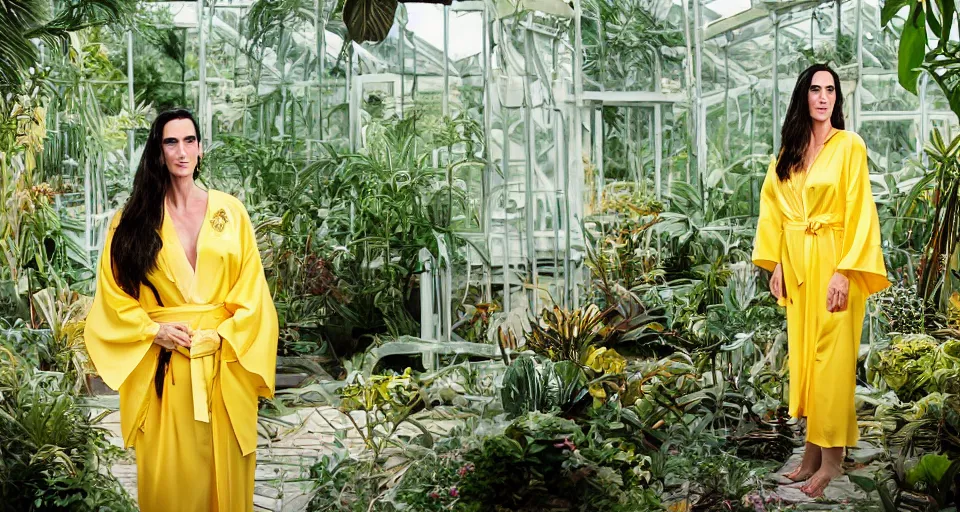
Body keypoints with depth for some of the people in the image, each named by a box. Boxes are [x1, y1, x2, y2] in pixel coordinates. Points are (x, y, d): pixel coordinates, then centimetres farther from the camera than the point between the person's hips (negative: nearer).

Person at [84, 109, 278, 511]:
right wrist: (154, 332, -10)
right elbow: (114, 291, 3)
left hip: (224, 361, 1)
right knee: (167, 470, 3)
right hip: (163, 364, 0)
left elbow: (252, 288, 3)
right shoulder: (134, 218, 2)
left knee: (223, 463, 5)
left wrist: (224, 334, -10)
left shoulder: (229, 212, 4)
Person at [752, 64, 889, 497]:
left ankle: (832, 457, 4)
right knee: (803, 353, 9)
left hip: (833, 261, -6)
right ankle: (812, 449, 17)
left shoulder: (849, 146, -7)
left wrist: (844, 271, -18)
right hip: (796, 263, 6)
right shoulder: (788, 152, 11)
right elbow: (773, 209, 12)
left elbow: (859, 213, -12)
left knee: (831, 357, -4)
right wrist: (775, 264, 4)